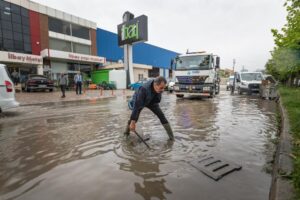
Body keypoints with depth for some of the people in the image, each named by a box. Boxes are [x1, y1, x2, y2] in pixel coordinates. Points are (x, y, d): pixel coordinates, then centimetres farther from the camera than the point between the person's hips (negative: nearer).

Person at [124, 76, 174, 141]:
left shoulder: (159, 88, -26)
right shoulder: (144, 89, -44)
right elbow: (137, 105, -45)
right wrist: (133, 121, -45)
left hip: (151, 101, 4)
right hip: (139, 101, -3)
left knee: (161, 115, -7)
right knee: (134, 117, -10)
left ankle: (171, 136, 4)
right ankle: (126, 132, 22)